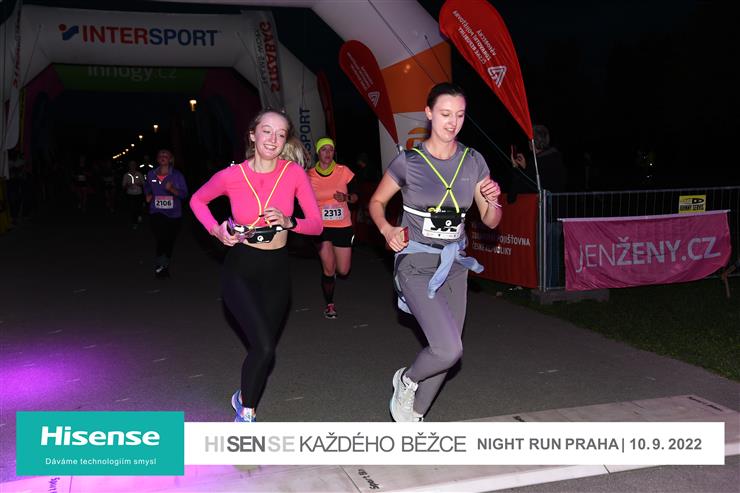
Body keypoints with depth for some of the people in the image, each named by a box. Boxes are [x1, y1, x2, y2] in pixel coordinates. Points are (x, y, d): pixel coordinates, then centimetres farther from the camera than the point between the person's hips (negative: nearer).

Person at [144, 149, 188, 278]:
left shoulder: (177, 175, -3)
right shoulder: (151, 175, 4)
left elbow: (184, 194, -5)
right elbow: (147, 187, 25)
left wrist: (172, 189, -22)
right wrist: (148, 195, 6)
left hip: (174, 214, 0)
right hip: (157, 213, 0)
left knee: (170, 242, 10)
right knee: (161, 240, -17)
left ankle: (165, 266, 31)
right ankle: (159, 266, 2)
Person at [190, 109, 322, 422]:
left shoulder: (294, 173, -9)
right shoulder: (231, 176, -12)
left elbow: (316, 224, -4)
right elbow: (197, 200, 8)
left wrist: (288, 222, -23)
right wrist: (215, 230, -8)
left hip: (276, 270, 3)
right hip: (240, 270, -3)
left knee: (264, 347, 12)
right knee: (264, 347, -19)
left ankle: (244, 396, 42)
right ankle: (247, 411, 6)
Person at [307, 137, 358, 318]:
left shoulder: (343, 171, -3)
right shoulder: (310, 175, -3)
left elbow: (355, 196, 5)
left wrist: (346, 197, -15)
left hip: (343, 226, 1)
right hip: (322, 227, -1)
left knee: (343, 271, 3)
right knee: (328, 269, -4)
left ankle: (332, 271, 41)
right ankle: (329, 304, 18)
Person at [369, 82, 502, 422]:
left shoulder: (473, 161, 2)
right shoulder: (409, 161, -9)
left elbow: (490, 222, 6)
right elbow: (376, 202, 5)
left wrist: (493, 201, -15)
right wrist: (387, 230, -14)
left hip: (454, 264, 5)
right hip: (416, 264, -5)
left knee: (446, 352, 9)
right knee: (448, 349, -19)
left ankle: (413, 416, 31)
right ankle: (406, 381, 13)